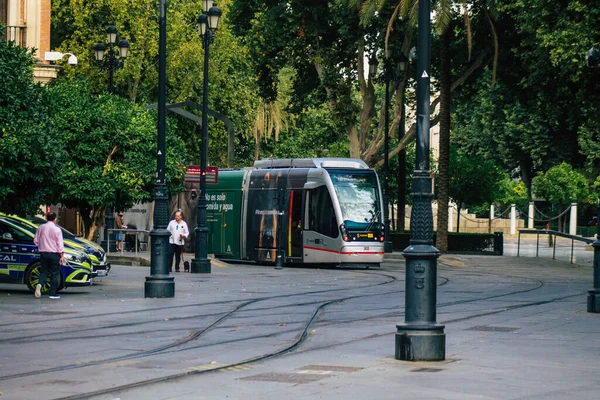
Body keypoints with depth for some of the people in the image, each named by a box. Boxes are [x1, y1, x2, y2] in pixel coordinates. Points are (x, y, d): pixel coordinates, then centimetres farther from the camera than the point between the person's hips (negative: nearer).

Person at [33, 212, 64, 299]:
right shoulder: (57, 229, -9)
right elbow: (60, 244, -11)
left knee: (44, 271, 12)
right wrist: (62, 255, -9)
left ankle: (40, 284, -17)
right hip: (54, 253, -4)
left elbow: (35, 240, 9)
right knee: (55, 273, 4)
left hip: (43, 253, 4)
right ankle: (53, 293, 3)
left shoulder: (41, 228, 4)